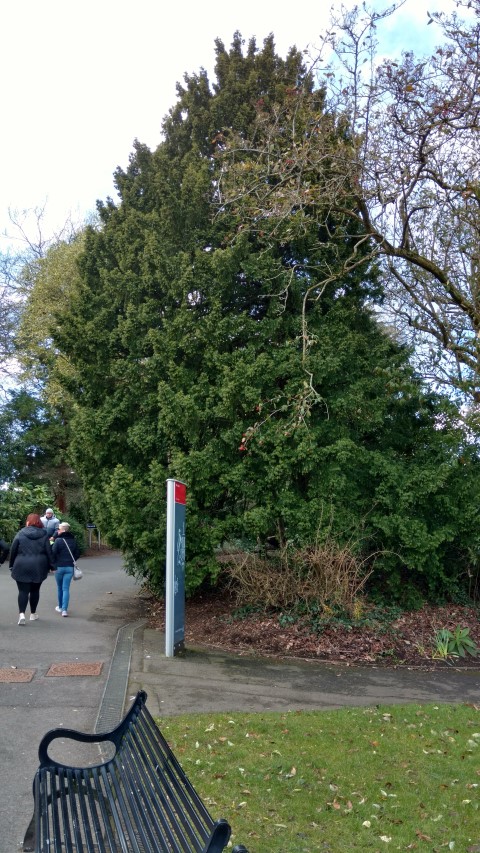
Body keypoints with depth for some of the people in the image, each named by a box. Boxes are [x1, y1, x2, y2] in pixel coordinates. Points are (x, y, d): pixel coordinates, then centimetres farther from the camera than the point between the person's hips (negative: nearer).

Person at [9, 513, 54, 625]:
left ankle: (21, 613, -16)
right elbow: (49, 552, -1)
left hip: (22, 567, -1)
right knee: (35, 590, 15)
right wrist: (51, 566, 6)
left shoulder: (21, 534, -1)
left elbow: (13, 551, -1)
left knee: (23, 591, 1)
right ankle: (33, 613, 23)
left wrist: (12, 566, 7)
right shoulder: (44, 534, 1)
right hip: (38, 567, 1)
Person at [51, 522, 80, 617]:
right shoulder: (73, 540, 5)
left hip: (59, 567, -3)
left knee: (59, 588, 15)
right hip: (70, 567, 3)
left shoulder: (58, 540, -11)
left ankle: (60, 607, 27)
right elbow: (77, 553, 10)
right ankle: (64, 609, -6)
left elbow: (53, 553, -14)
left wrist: (53, 564, 0)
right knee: (66, 588, 3)